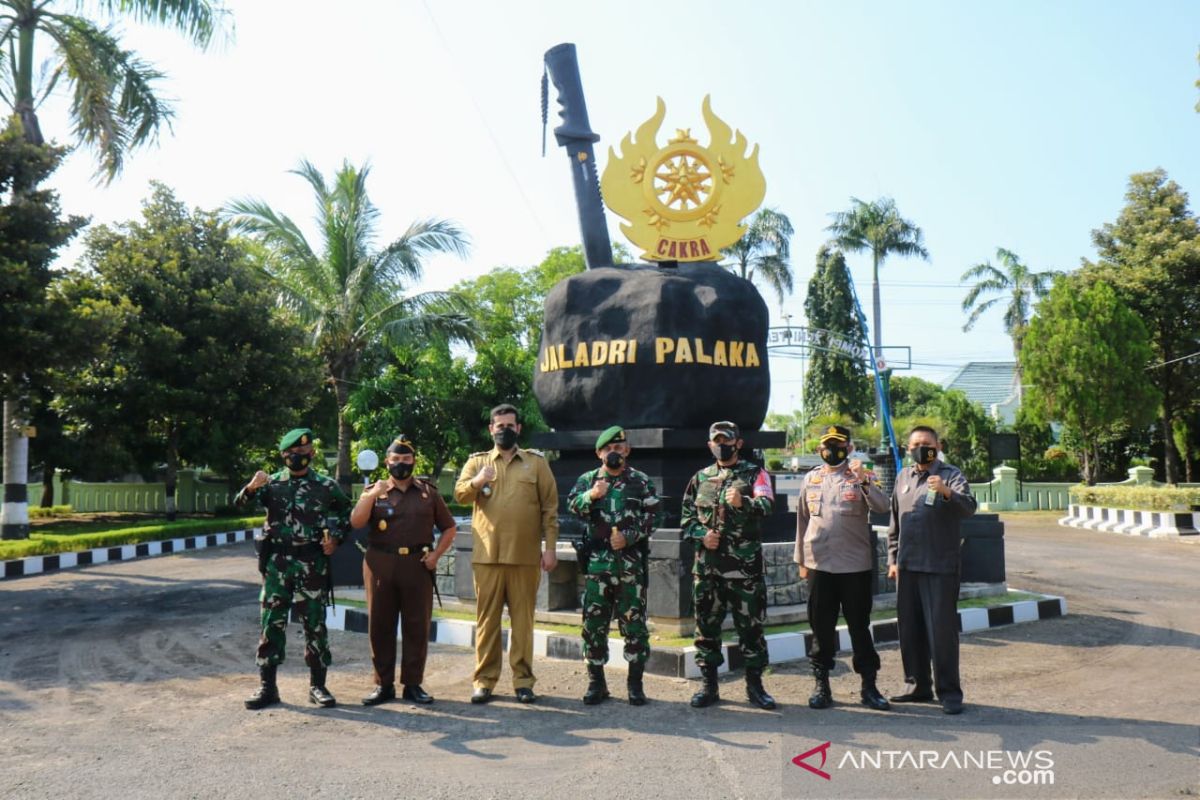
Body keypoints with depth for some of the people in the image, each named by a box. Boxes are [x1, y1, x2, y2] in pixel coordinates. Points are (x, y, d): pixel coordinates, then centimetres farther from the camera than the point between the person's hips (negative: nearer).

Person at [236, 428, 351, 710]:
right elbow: (240, 503, -10)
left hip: (312, 564, -1)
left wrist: (336, 538, -2)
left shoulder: (327, 485, 2)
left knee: (315, 625, 5)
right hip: (277, 563, 1)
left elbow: (347, 514, 14)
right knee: (272, 624, 4)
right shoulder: (272, 483, 2)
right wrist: (251, 488, -31)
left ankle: (317, 686, 15)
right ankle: (267, 686, 13)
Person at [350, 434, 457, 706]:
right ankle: (383, 684, 16)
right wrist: (373, 495, -16)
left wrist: (436, 554, 0)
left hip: (417, 565, 0)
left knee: (417, 626, 2)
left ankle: (413, 684, 13)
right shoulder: (374, 491, 9)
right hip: (380, 565, 0)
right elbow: (356, 522, -6)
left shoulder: (428, 492, 9)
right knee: (380, 626, 5)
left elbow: (449, 528, 13)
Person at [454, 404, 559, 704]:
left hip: (525, 556, -1)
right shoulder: (477, 461, 10)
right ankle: (484, 680, 12)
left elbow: (550, 507, 5)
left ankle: (523, 680, 13)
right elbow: (459, 494, -4)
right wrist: (476, 482, -25)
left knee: (523, 619, 5)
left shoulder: (536, 462, 8)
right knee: (486, 618, 5)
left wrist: (550, 547, -2)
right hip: (486, 555, 1)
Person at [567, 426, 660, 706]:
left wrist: (628, 536, -12)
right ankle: (596, 682, 16)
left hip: (631, 562, -1)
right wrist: (591, 496, -22)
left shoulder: (642, 481, 7)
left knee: (634, 623, 2)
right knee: (593, 622, 4)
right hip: (596, 561, 1)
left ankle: (635, 683, 13)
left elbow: (652, 517, 1)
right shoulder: (587, 479, 11)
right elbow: (572, 505, -3)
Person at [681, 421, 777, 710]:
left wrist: (743, 503, -36)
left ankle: (754, 684, 17)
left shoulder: (755, 474, 3)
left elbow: (766, 505, -16)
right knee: (706, 624, 8)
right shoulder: (700, 478, 13)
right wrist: (701, 534, -5)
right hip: (707, 564, 3)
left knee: (750, 624, 3)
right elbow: (686, 516, 14)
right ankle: (709, 684, 19)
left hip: (745, 564, -3)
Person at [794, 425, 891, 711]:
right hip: (819, 565, 3)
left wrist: (863, 481, -31)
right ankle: (821, 685, 16)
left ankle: (869, 686, 15)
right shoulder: (811, 479, 9)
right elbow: (803, 521, 14)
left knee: (859, 627, 6)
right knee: (821, 628, 7)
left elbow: (882, 507, -17)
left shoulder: (862, 476, 0)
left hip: (855, 566, -2)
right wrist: (801, 560, 13)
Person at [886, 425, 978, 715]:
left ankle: (949, 692, 6)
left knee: (942, 629, -3)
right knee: (910, 628, 11)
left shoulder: (950, 474, -2)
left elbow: (969, 507, -18)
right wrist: (893, 559, 14)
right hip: (907, 566, 6)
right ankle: (918, 685, 23)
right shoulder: (903, 477, 15)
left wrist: (947, 493, -37)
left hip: (940, 567, -5)